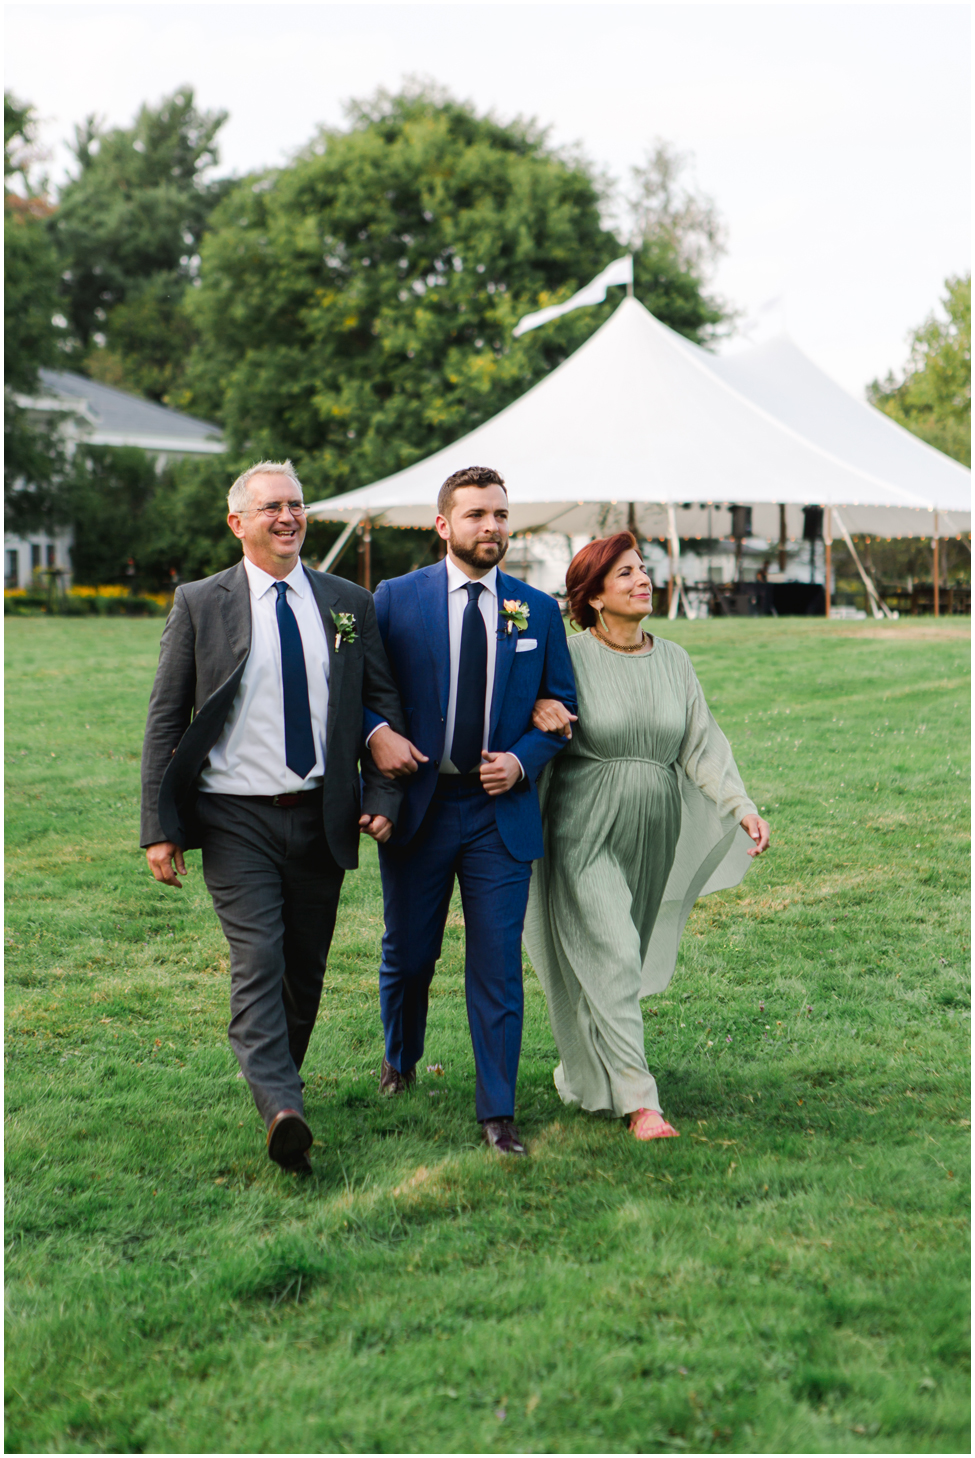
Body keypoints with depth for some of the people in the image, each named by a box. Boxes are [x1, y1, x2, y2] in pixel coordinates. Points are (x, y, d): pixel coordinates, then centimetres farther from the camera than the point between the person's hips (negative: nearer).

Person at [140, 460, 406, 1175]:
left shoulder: (350, 604, 7)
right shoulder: (199, 604, 1)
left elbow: (384, 705, 13)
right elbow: (165, 721, 1)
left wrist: (382, 795, -1)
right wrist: (161, 827, -4)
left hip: (321, 816, 3)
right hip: (236, 819, -3)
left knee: (306, 968, 12)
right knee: (258, 962, -15)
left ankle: (280, 1080, 33)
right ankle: (282, 1111, -21)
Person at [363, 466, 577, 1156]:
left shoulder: (538, 610, 5)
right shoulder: (396, 599, 0)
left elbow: (562, 706, 10)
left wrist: (522, 759, -7)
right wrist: (376, 733, -16)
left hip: (500, 810, 0)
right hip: (417, 805, 0)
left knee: (498, 964, -2)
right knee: (408, 955, 13)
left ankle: (498, 1112, 8)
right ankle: (400, 1062, 41)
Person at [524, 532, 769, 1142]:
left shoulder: (673, 660, 7)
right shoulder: (569, 657, -6)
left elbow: (703, 744, 5)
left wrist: (743, 806, -8)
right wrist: (536, 705, -26)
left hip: (651, 835, 5)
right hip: (585, 832, -5)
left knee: (627, 956, 13)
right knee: (609, 957, -11)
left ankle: (586, 1070, 34)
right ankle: (639, 1099, -11)